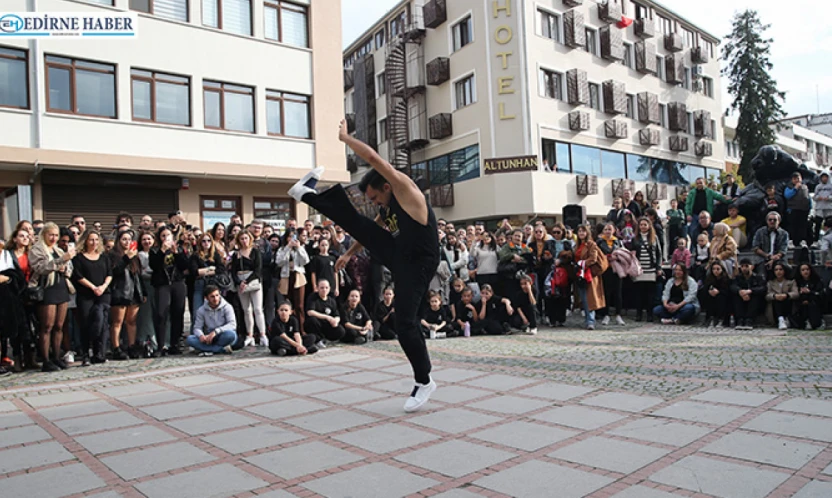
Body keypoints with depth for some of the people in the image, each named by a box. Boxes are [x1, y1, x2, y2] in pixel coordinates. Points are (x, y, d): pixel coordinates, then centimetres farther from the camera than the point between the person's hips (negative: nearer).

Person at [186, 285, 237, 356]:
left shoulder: (227, 307, -7)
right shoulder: (201, 310, 1)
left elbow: (232, 325, -17)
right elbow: (197, 328, -2)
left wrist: (216, 331, -30)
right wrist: (201, 335, -26)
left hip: (223, 337, -3)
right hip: (209, 338, 3)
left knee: (230, 334, -36)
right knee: (189, 339, -23)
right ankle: (222, 349, -28)